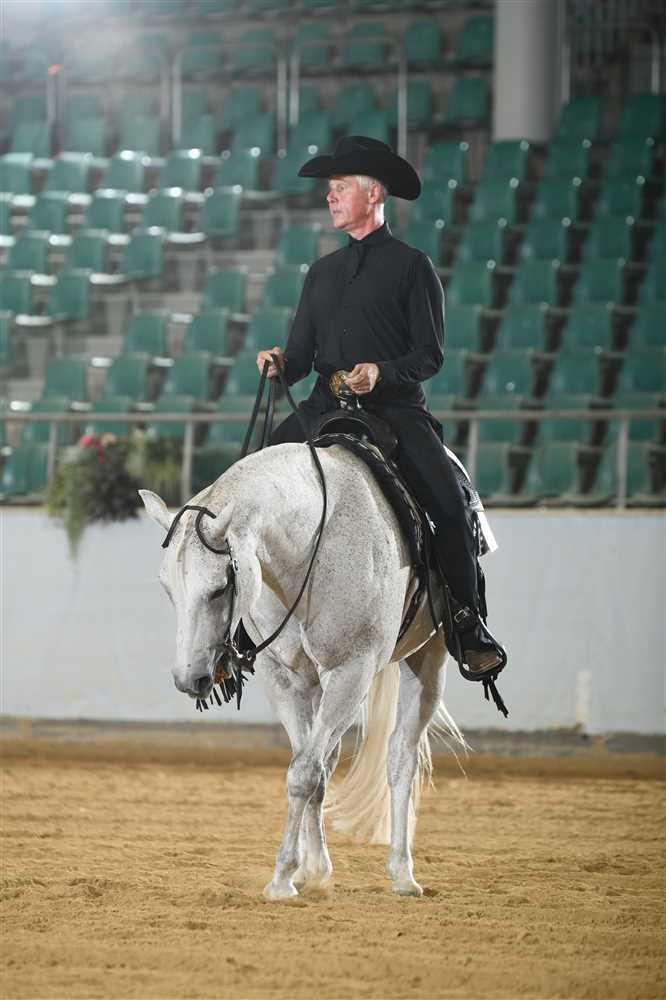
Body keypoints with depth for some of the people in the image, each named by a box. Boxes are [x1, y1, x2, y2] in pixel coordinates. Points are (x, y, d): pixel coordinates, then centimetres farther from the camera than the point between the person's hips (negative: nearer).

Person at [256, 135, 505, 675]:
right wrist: (281, 363, -6)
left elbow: (431, 356, -3)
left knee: (449, 503, -25)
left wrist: (381, 373, -20)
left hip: (395, 409, -5)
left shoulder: (411, 266, 3)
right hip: (326, 407, 5)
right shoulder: (323, 272, 19)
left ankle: (469, 624, -11)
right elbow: (302, 353, 17)